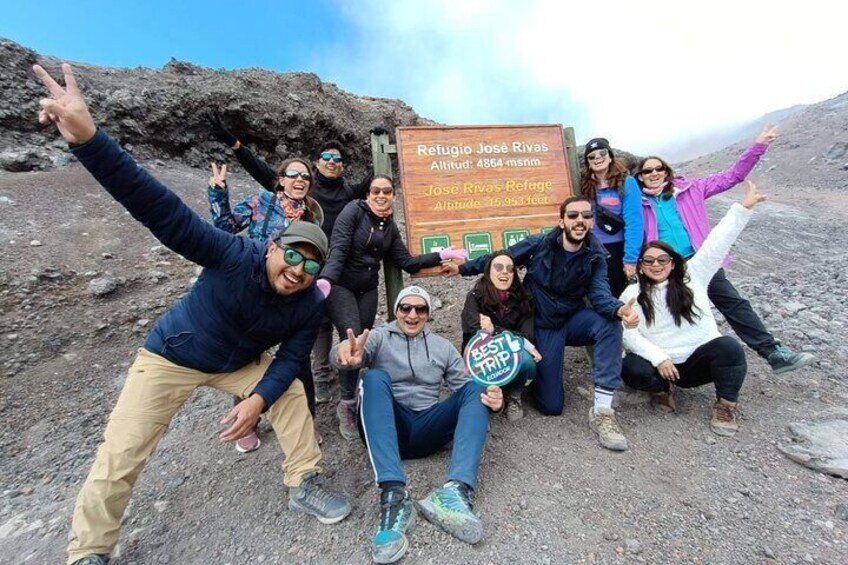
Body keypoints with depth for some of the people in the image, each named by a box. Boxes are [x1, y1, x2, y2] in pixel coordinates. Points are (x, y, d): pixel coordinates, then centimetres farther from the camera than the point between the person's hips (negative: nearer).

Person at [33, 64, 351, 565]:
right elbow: (166, 213, -40)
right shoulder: (236, 257, -32)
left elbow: (291, 359, -13)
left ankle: (304, 486, 11)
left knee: (291, 393, -10)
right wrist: (88, 138, -50)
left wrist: (258, 399, -26)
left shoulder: (311, 303, -21)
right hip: (172, 357, -3)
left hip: (241, 363, 3)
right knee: (121, 454, -2)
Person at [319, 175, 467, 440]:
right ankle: (347, 404, 2)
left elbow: (407, 263, 8)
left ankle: (349, 398, 23)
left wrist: (441, 255, 5)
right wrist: (326, 279, -36)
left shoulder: (390, 227, 8)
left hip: (368, 290, 6)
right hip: (340, 287, -5)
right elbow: (338, 248, -20)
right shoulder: (354, 211, -8)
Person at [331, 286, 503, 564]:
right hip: (387, 429, -2)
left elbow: (465, 387, 10)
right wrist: (346, 354, -40)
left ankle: (457, 490, -36)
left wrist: (491, 398, -13)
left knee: (477, 389, -17)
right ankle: (394, 496, -39)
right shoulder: (379, 337, 7)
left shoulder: (443, 346, 16)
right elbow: (342, 355, -14)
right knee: (375, 377, -28)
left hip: (426, 431, 2)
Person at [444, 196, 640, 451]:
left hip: (574, 319, 3)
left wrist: (619, 308, -45)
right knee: (551, 405, -8)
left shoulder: (595, 255, -8)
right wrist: (463, 268, 4)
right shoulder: (538, 244, -15)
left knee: (609, 324, -33)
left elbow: (599, 293, -21)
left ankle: (601, 411, -25)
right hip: (543, 327, -3)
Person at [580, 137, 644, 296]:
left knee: (621, 295, 10)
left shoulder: (627, 183, -7)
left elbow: (634, 222, -13)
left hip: (618, 249, -3)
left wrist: (630, 258, -18)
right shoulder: (585, 186, 4)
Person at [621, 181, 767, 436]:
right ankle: (661, 389, 4)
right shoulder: (632, 294, -2)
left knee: (728, 346, -29)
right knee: (631, 369, -31)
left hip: (700, 359, 2)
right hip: (660, 362, -1)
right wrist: (658, 358, -21)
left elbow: (717, 244, -2)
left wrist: (744, 207, -6)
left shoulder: (693, 276, 4)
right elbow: (629, 334, -11)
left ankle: (726, 406, -7)